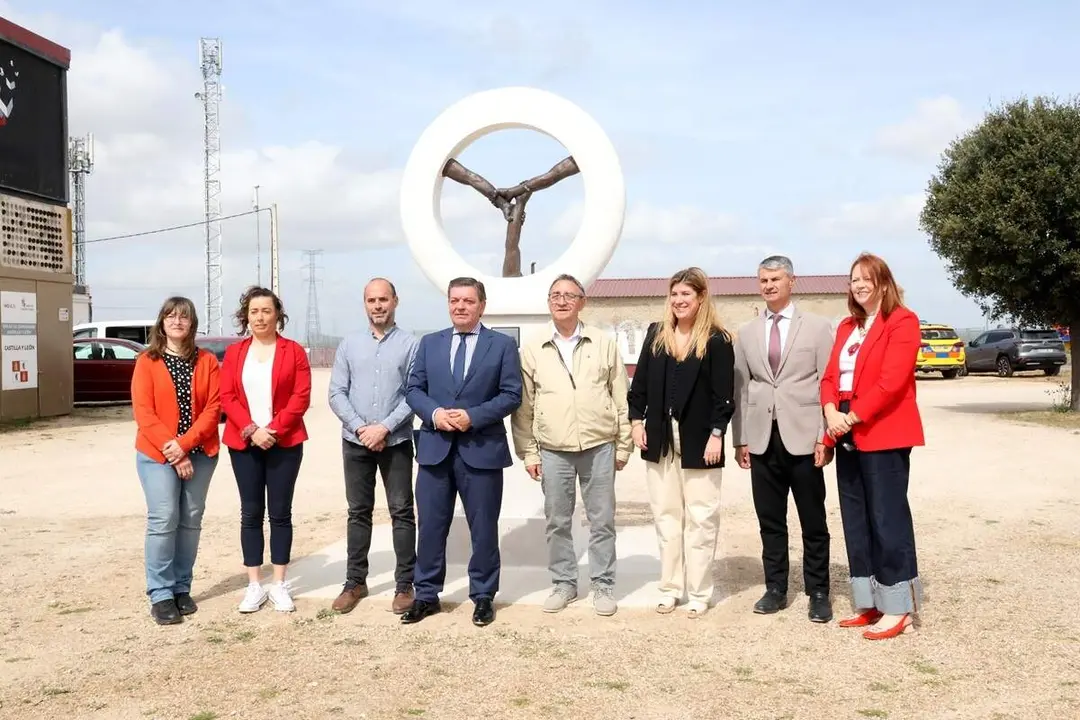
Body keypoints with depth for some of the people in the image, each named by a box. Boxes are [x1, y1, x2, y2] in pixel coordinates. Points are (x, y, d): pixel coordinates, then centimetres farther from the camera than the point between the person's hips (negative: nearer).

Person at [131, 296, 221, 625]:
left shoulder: (207, 361, 4)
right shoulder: (147, 361, -1)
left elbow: (213, 407, -3)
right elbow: (143, 412, -7)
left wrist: (184, 443, -14)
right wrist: (170, 450, -14)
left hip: (200, 453, 3)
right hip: (157, 454, -3)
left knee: (191, 521, 6)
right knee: (163, 520, -8)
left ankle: (182, 588, 17)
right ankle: (161, 594, -2)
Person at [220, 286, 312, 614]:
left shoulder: (294, 351, 2)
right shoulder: (234, 352, 8)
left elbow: (301, 396, -5)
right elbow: (227, 397, 0)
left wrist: (274, 429, -15)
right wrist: (251, 430, -13)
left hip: (284, 443, -2)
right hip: (244, 444, 2)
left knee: (280, 513, 3)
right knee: (251, 513, 4)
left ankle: (279, 584, 11)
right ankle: (254, 585, 11)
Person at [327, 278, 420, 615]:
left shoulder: (410, 344, -2)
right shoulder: (349, 345, 7)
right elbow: (336, 393, 3)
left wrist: (385, 427, -15)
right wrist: (360, 427, -10)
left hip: (396, 441, -2)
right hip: (355, 441, 3)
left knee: (402, 512, 2)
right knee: (358, 512, 10)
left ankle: (405, 584, 9)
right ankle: (355, 582, 18)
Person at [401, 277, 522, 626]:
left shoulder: (503, 344, 2)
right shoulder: (429, 343, 11)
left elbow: (511, 394, -4)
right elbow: (413, 389, 8)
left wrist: (473, 416, -16)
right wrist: (434, 413, -12)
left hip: (482, 450, -2)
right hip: (435, 448, 3)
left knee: (483, 528, 6)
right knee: (430, 526, 7)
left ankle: (483, 596, 19)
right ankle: (426, 595, 19)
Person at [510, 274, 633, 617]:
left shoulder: (604, 343, 2)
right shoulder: (532, 350, 3)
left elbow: (621, 399, 5)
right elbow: (523, 406, 6)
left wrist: (623, 445, 4)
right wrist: (528, 452, 3)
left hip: (599, 447, -1)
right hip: (552, 451, 1)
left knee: (602, 520, 5)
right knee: (557, 522, 9)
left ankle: (603, 585, 17)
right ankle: (564, 583, 22)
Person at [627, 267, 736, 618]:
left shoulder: (717, 340, -6)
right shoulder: (655, 334, 8)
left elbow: (724, 394, -9)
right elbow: (640, 383, 9)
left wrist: (717, 434, -15)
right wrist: (636, 420, 1)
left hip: (699, 440, -4)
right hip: (660, 438, 4)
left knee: (700, 518, 2)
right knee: (666, 516, 10)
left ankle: (699, 593, 11)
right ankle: (670, 587, 19)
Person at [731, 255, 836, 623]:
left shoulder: (818, 327, 2)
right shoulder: (747, 333, 13)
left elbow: (829, 383, -2)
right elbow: (740, 388, 11)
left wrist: (825, 436, -9)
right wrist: (740, 439, 5)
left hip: (803, 437, -3)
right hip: (762, 439, 3)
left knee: (813, 522, 4)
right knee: (770, 521, 9)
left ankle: (818, 593, 13)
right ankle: (775, 588, 19)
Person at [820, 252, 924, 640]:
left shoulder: (902, 321, -7)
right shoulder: (847, 326, 17)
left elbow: (891, 381, -17)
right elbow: (831, 374, 11)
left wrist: (851, 417, -16)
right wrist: (831, 412, -8)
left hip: (883, 433, -8)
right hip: (848, 435, 8)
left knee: (887, 518, -5)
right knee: (856, 521, 10)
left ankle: (898, 608, 2)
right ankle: (869, 604, 19)